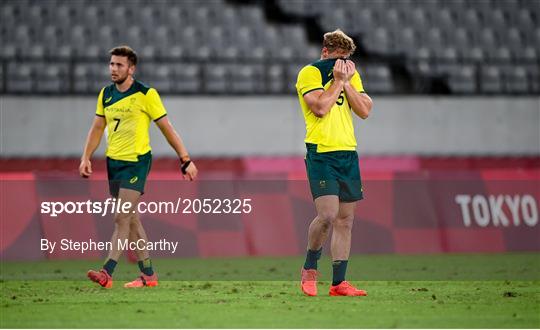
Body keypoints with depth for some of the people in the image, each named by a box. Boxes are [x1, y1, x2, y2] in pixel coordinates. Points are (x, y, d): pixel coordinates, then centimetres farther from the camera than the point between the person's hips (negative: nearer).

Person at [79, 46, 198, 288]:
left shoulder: (146, 94, -9)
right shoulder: (106, 94, 8)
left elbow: (166, 128, -5)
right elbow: (97, 128, 15)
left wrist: (186, 160, -3)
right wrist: (86, 157, 3)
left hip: (137, 161, -7)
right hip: (113, 161, 7)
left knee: (122, 217, -15)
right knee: (131, 219, 10)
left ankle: (107, 273, -21)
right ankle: (148, 274, 18)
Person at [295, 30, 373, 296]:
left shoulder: (350, 74, 15)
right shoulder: (309, 73, -4)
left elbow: (365, 111, 6)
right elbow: (320, 107, -18)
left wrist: (347, 83, -3)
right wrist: (338, 81, -10)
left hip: (348, 154, 6)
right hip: (321, 154, -6)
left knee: (345, 219, 4)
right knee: (327, 214, -18)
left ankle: (338, 282, 7)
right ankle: (310, 268, 4)